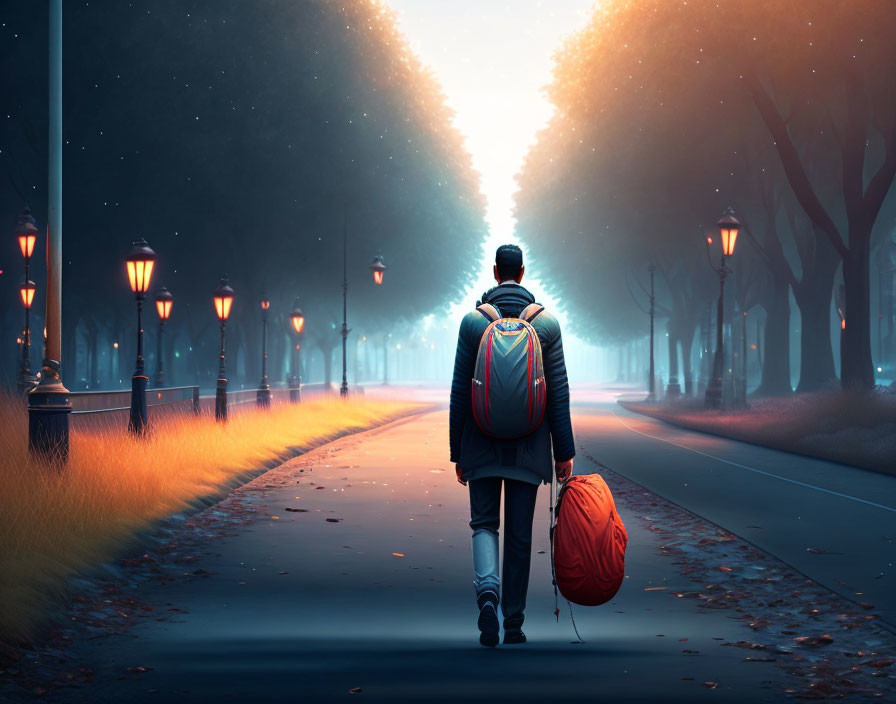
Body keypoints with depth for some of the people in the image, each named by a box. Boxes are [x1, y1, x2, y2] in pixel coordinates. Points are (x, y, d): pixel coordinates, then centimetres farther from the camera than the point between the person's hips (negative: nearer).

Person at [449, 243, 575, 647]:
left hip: (482, 446, -1)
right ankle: (514, 624, 12)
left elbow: (460, 391, -1)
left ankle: (487, 592, -18)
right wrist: (565, 452, 3)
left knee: (484, 524, 9)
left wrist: (457, 451, 5)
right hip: (529, 447, 1)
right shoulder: (546, 323, -1)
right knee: (519, 534, 8)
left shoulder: (473, 321, -3)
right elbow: (559, 393, -2)